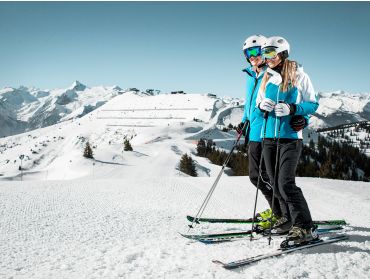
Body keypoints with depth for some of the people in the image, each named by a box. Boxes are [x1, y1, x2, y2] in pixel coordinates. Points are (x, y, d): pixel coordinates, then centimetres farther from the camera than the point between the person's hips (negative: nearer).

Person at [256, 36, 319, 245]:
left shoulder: (299, 76, -3)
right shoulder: (267, 78, 12)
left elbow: (313, 104, -2)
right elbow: (259, 105, 20)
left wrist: (291, 109, -18)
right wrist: (262, 106, -4)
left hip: (291, 137, -6)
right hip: (270, 136, 6)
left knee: (286, 183, -16)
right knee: (275, 183, 10)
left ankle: (305, 228, -9)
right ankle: (289, 217, 27)